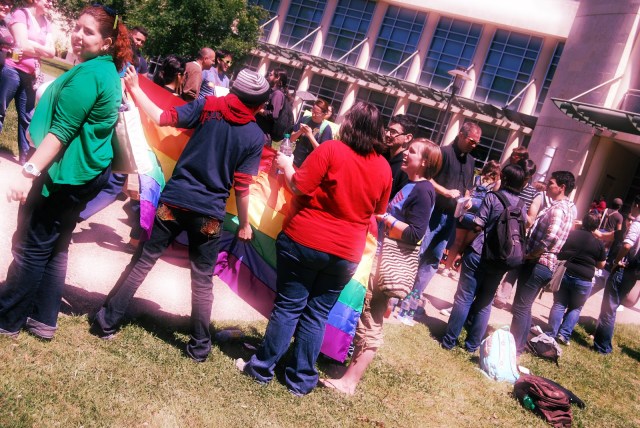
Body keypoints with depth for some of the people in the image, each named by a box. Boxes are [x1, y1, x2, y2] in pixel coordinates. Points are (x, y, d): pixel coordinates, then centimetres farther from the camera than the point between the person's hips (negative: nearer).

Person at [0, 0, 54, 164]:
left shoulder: (46, 24, 14)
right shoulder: (21, 14, -3)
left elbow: (51, 52, 4)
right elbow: (22, 45, -14)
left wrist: (32, 47, -9)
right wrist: (41, 48, 0)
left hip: (31, 75, 6)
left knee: (26, 118, 8)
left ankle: (25, 158, 14)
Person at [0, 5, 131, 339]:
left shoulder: (87, 74, -18)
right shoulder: (109, 72, 13)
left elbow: (61, 131, -24)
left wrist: (29, 171, -26)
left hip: (65, 173, -10)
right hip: (87, 172, 10)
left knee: (30, 247, 2)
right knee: (54, 248, 16)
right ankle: (43, 320, 24)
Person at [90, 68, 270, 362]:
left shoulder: (207, 106, 0)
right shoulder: (255, 137, -1)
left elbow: (161, 118, -6)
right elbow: (241, 187, -4)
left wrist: (134, 88, 5)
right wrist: (244, 224, 7)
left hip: (174, 200, 1)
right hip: (209, 213, 0)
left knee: (142, 262, 12)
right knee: (203, 280, 11)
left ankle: (107, 322, 18)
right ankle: (199, 346, 19)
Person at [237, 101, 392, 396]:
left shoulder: (332, 149, -12)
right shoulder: (384, 168, 2)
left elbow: (299, 187, -14)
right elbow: (378, 211, 13)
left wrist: (286, 166, 5)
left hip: (304, 240, -3)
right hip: (346, 252, 3)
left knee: (288, 307, 7)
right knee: (317, 314, 12)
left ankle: (263, 368, 18)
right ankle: (301, 379, 20)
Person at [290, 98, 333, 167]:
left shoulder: (326, 128, -14)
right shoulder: (305, 119, -2)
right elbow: (292, 139, 4)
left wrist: (310, 135, -23)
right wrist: (299, 131, -15)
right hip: (294, 160, 4)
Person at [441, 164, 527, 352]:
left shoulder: (492, 197, -7)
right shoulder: (522, 206, 7)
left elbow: (477, 226, -11)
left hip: (478, 254, -4)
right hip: (500, 261, 4)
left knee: (463, 298, 2)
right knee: (484, 303, 13)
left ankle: (449, 340, 8)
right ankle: (473, 344, 20)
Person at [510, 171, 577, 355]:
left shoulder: (558, 208, -18)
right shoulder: (569, 207, 14)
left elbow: (551, 236, -34)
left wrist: (531, 254, -21)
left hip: (537, 264, -10)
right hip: (543, 264, 10)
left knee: (520, 307, -2)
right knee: (524, 307, 18)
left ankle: (514, 347, 5)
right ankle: (518, 344, 27)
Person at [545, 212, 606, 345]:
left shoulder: (569, 234, -1)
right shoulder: (599, 244, -5)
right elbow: (601, 265, 4)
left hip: (563, 274, 2)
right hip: (583, 280, -1)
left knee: (559, 304, 10)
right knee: (575, 308, 15)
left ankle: (551, 334, 7)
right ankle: (564, 334, 8)